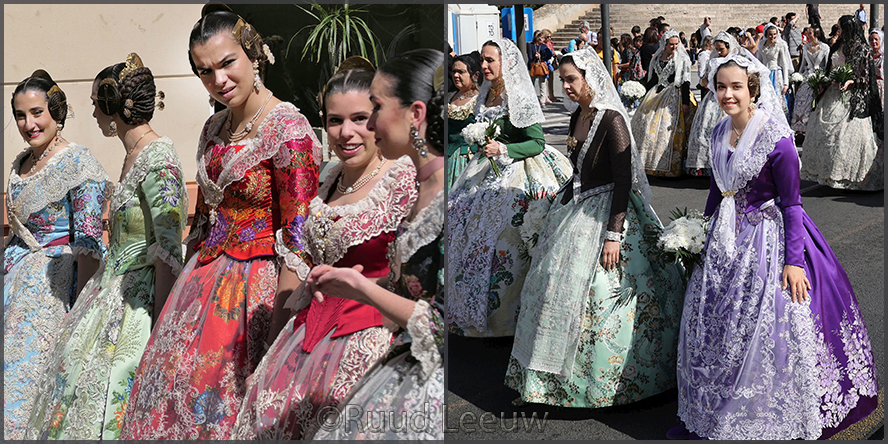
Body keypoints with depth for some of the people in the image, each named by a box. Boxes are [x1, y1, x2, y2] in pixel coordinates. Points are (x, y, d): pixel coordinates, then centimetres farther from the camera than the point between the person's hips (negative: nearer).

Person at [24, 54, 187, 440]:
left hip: (140, 301, -9)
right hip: (113, 289, 9)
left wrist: (159, 328, -22)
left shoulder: (159, 161, -18)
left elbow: (168, 252, -22)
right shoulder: (133, 156, 11)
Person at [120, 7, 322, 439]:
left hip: (255, 288, -7)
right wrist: (188, 287, 17)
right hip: (203, 282, 8)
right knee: (174, 394, 12)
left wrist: (280, 327, -21)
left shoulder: (288, 129, -16)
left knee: (225, 409, 0)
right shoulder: (215, 128, 9)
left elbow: (297, 241, -19)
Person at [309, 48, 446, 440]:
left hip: (432, 390, -8)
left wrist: (362, 288, -15)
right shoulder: (427, 189, 7)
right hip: (412, 371, 8)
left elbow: (447, 327, -23)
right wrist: (348, 281, 5)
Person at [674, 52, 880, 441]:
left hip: (769, 240, -7)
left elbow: (790, 203, -15)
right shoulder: (719, 133, 2)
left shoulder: (776, 138, -17)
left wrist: (794, 260, -18)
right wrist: (704, 231, 19)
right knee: (712, 322, 13)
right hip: (727, 240, 7)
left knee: (767, 329, -1)